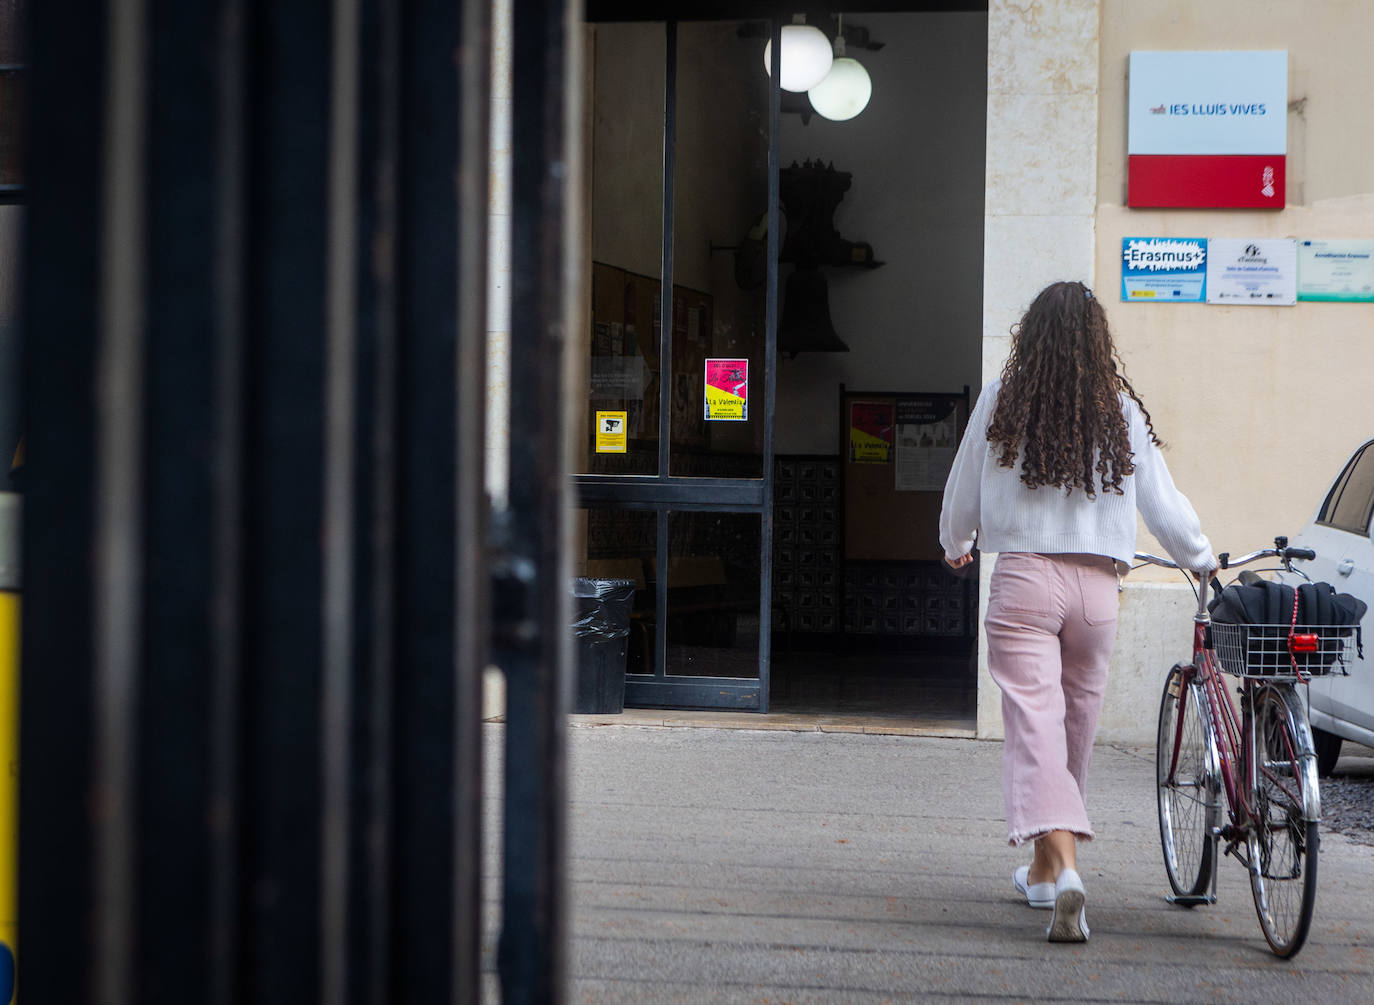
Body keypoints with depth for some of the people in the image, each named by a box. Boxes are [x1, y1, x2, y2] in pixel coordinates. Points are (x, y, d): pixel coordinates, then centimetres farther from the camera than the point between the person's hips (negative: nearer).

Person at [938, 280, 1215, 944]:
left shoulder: (1001, 401, 0)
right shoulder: (1122, 409, 3)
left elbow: (962, 494, 9)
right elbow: (1162, 504, 8)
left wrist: (955, 548, 31)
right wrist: (1202, 560, 27)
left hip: (1023, 578, -2)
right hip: (1097, 586, 2)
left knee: (1035, 725, -7)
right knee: (1076, 726, 15)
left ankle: (1063, 871, -25)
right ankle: (1046, 868, 30)